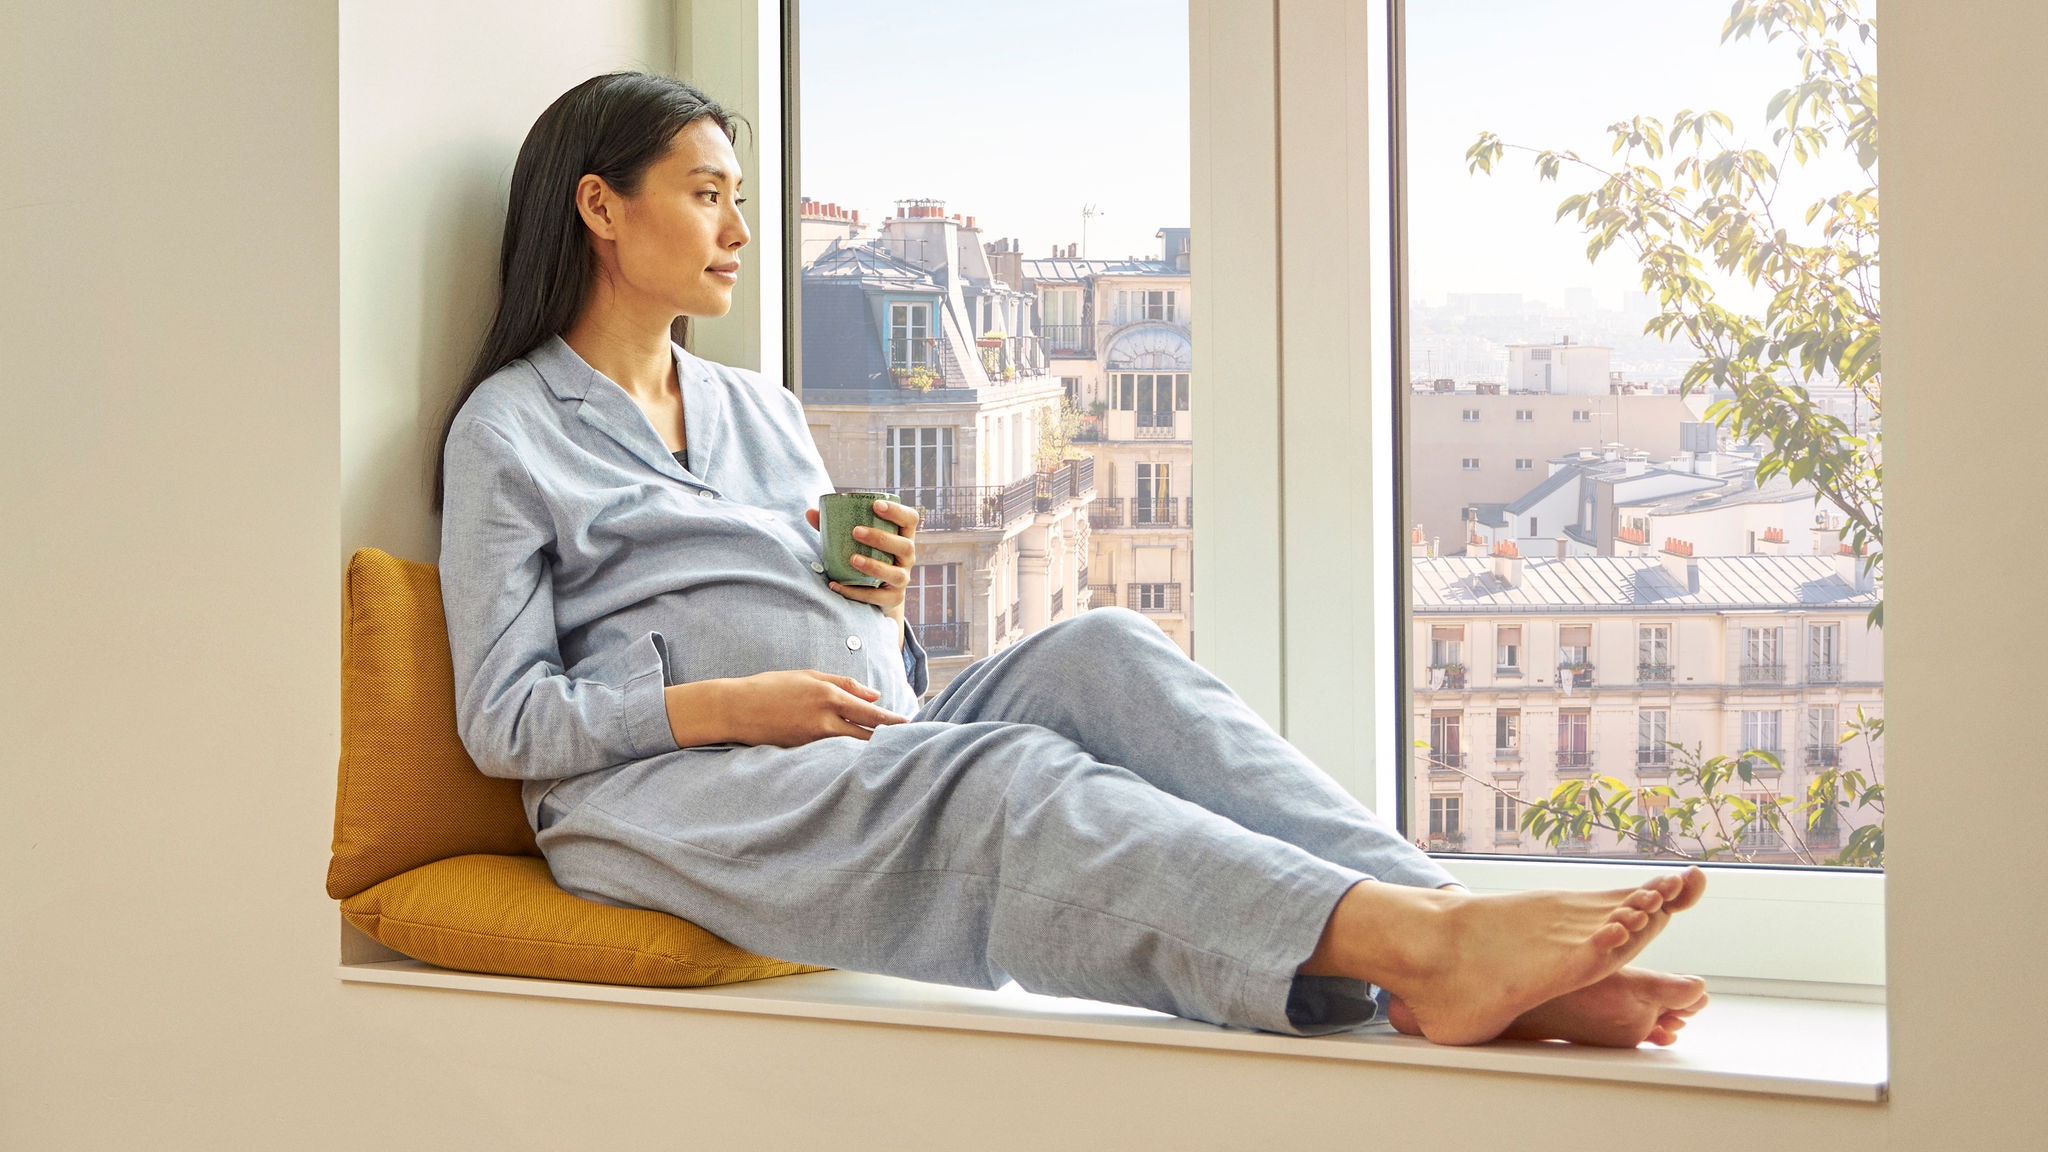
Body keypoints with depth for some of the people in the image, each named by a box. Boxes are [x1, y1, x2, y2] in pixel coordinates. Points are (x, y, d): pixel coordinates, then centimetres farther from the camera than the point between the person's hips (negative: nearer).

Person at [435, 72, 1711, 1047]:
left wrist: (886, 611, 0)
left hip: (873, 751, 6)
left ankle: (1435, 968, -42)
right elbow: (506, 719, -3)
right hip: (661, 793, -5)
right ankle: (1426, 938, -53)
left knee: (1098, 652, -24)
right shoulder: (509, 430, 8)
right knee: (994, 773, -34)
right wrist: (734, 706, -15)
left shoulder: (762, 409, 26)